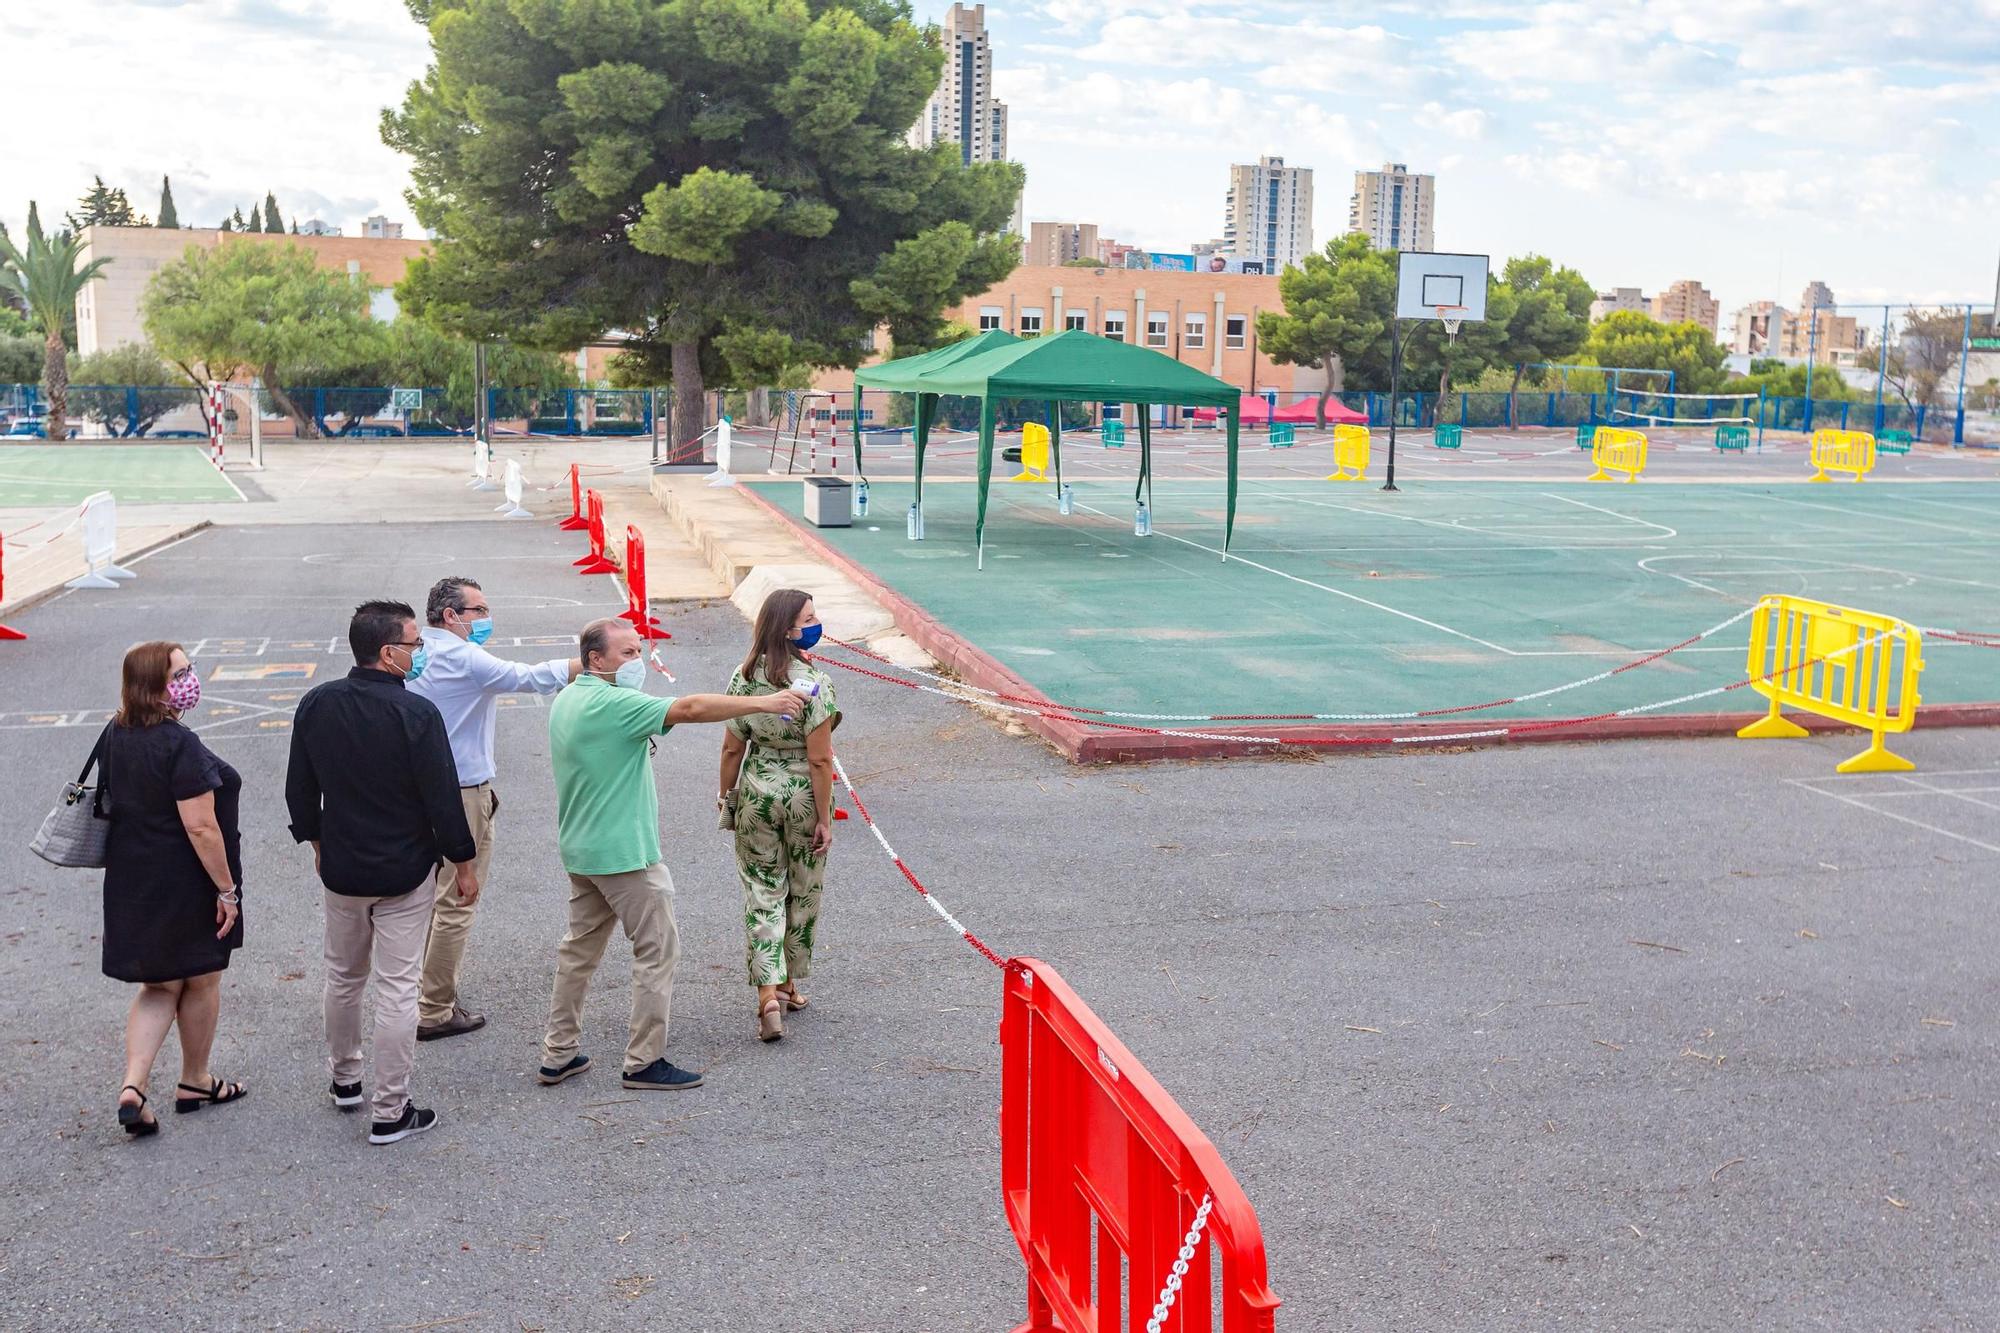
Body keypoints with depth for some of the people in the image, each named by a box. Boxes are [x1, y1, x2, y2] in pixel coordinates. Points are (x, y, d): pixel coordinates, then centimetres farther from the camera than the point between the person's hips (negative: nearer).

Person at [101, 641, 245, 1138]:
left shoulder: (115, 735, 2)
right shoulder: (180, 747, -24)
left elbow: (112, 802, 14)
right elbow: (201, 826, -25)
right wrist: (226, 888, -18)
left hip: (133, 882, 7)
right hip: (187, 885, -7)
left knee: (160, 985, 16)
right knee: (202, 981, 14)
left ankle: (133, 1087, 1)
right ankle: (195, 1083, 29)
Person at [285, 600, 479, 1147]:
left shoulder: (316, 705, -2)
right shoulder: (416, 713, -20)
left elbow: (299, 789, 8)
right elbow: (443, 799, -17)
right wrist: (464, 863, -4)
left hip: (340, 869, 5)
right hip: (403, 874, -5)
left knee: (343, 976, 23)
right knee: (397, 989, 2)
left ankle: (344, 1078, 40)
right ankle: (391, 1113, 8)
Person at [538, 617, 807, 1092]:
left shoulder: (564, 702, 11)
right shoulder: (613, 704, -20)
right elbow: (690, 708, -29)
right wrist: (765, 703, -29)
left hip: (580, 849, 10)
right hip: (624, 852, -10)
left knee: (579, 947, 17)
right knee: (657, 949, 0)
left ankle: (558, 1054, 23)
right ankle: (644, 1062, 4)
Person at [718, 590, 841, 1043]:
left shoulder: (744, 677, -6)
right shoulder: (814, 684, -19)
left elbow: (732, 747, 0)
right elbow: (819, 759, -17)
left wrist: (727, 796, 14)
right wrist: (824, 818, -10)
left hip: (757, 792, 3)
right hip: (803, 794, -3)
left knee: (762, 891, 8)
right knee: (803, 893, 15)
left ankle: (768, 993, -4)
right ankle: (789, 984, 29)